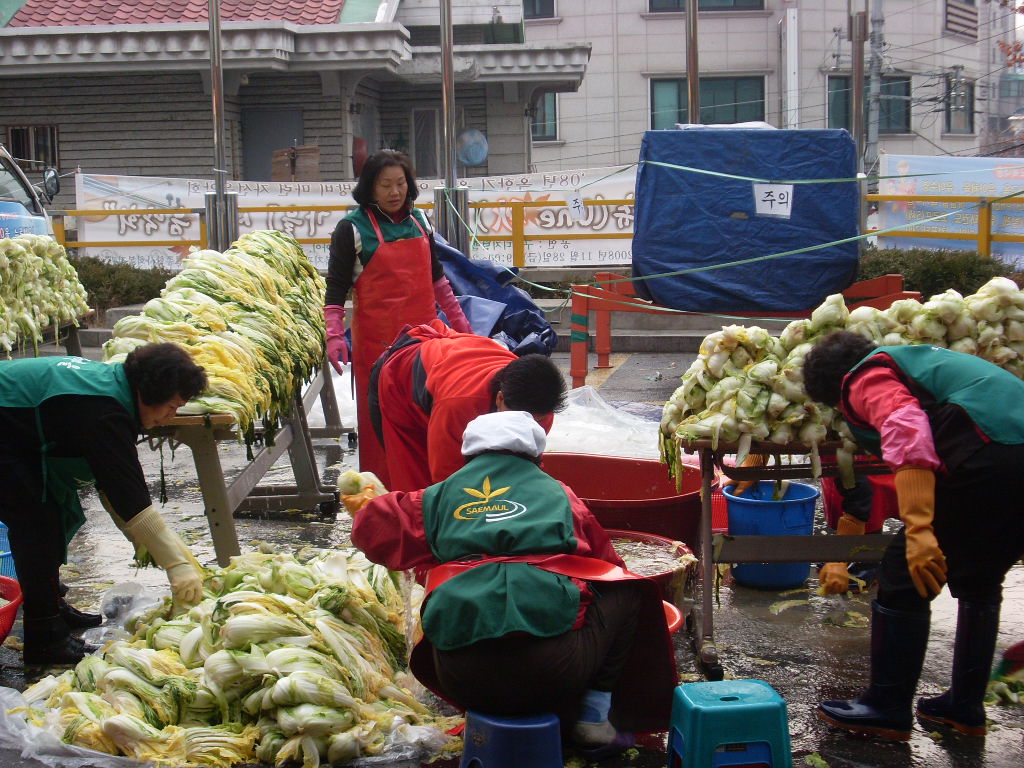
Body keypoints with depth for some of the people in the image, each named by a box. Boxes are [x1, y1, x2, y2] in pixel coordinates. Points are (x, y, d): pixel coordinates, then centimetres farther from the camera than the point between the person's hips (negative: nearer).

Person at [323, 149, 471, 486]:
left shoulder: (419, 222, 12)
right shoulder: (352, 228, -4)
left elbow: (436, 276, 23)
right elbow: (336, 287, -6)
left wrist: (457, 318, 24)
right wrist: (334, 336, -16)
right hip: (376, 339, -5)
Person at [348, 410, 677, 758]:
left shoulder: (442, 496, 19)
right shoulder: (556, 493, 18)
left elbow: (369, 527, 29)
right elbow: (606, 563, 29)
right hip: (554, 673, -2)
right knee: (628, 591, 23)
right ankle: (594, 714, 16)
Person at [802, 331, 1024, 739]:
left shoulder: (866, 378, 7)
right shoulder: (922, 359, 34)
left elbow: (907, 431, -14)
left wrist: (919, 530, -23)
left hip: (991, 459, -9)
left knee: (903, 577, 4)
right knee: (979, 582, 25)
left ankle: (887, 709, 13)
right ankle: (966, 705, 33)